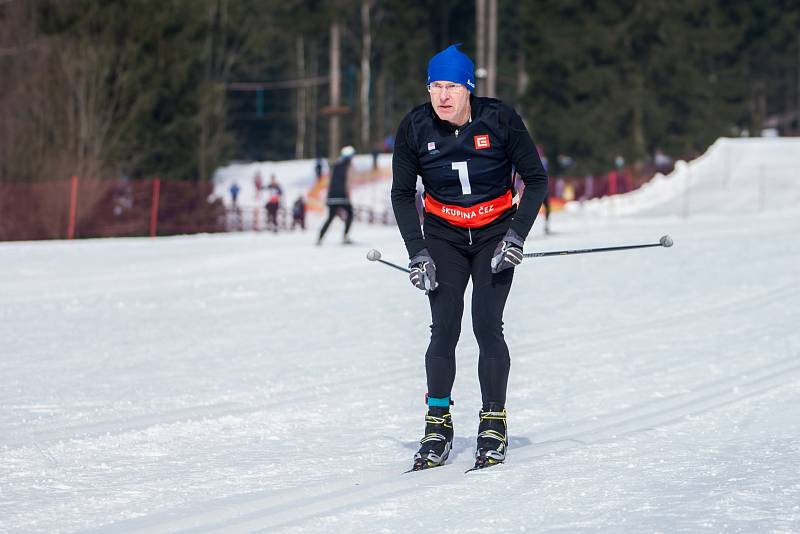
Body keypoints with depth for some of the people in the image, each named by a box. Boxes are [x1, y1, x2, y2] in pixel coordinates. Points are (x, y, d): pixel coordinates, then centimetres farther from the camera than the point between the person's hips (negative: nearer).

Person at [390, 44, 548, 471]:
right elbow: (402, 194, 1)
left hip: (494, 234, -1)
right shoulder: (415, 127, -11)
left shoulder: (499, 120, -16)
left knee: (487, 326, -13)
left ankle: (493, 425, -1)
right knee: (444, 329, -11)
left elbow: (536, 180, -6)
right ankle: (438, 425, 1)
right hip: (443, 235, 1)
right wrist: (417, 252, -8)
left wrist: (516, 235, -16)